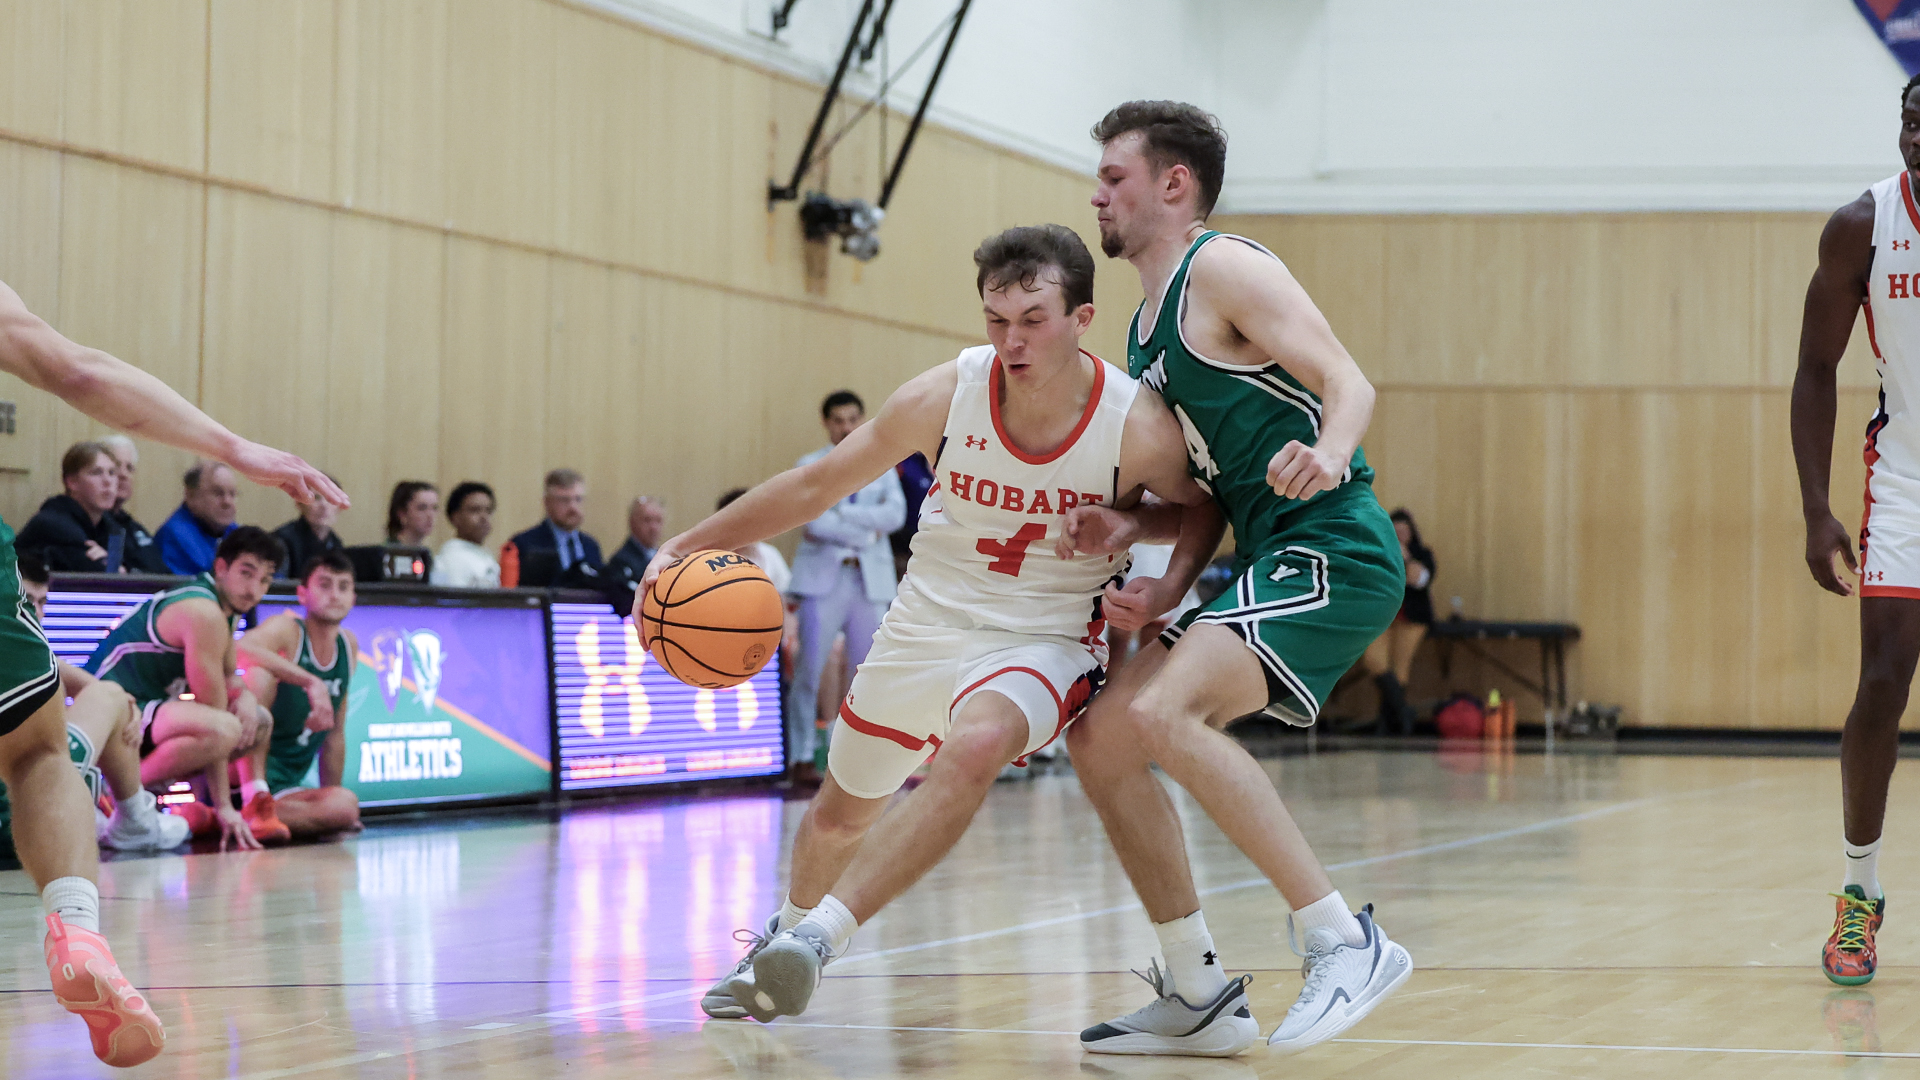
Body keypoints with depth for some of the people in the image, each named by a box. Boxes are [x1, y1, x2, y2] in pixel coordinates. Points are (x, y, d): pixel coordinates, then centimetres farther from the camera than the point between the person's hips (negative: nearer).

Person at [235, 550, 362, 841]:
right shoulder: (286, 630, -8)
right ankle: (254, 797, -33)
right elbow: (240, 649, -33)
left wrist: (328, 810, 17)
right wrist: (311, 682, -37)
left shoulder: (349, 646, 12)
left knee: (346, 805, -26)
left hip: (282, 790, 6)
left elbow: (335, 734, 19)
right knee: (261, 672, -28)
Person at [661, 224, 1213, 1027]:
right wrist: (687, 545, -6)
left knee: (976, 746, -36)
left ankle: (818, 937, -32)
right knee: (840, 812, 19)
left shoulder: (1137, 429, -21)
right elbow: (817, 485, -5)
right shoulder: (944, 397, -17)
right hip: (926, 627, 3)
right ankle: (784, 937, 52)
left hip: (1044, 642, -3)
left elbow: (1206, 510, 0)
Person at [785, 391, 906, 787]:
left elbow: (896, 514, -3)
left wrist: (838, 516, -10)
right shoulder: (808, 468, 6)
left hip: (871, 580, 3)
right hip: (822, 579, -3)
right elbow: (814, 521, -10)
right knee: (809, 671, -8)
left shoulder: (881, 467, 14)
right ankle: (802, 758, -4)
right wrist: (865, 533, -8)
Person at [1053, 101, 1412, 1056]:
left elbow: (1348, 384, -17)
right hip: (1269, 563, 10)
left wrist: (1328, 455, -38)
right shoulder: (1147, 326, 21)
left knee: (1158, 716, -27)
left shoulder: (1222, 269, -7)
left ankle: (1345, 940, -24)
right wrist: (1130, 529, 5)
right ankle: (1195, 995, 14)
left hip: (1333, 552, -10)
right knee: (1100, 739, 8)